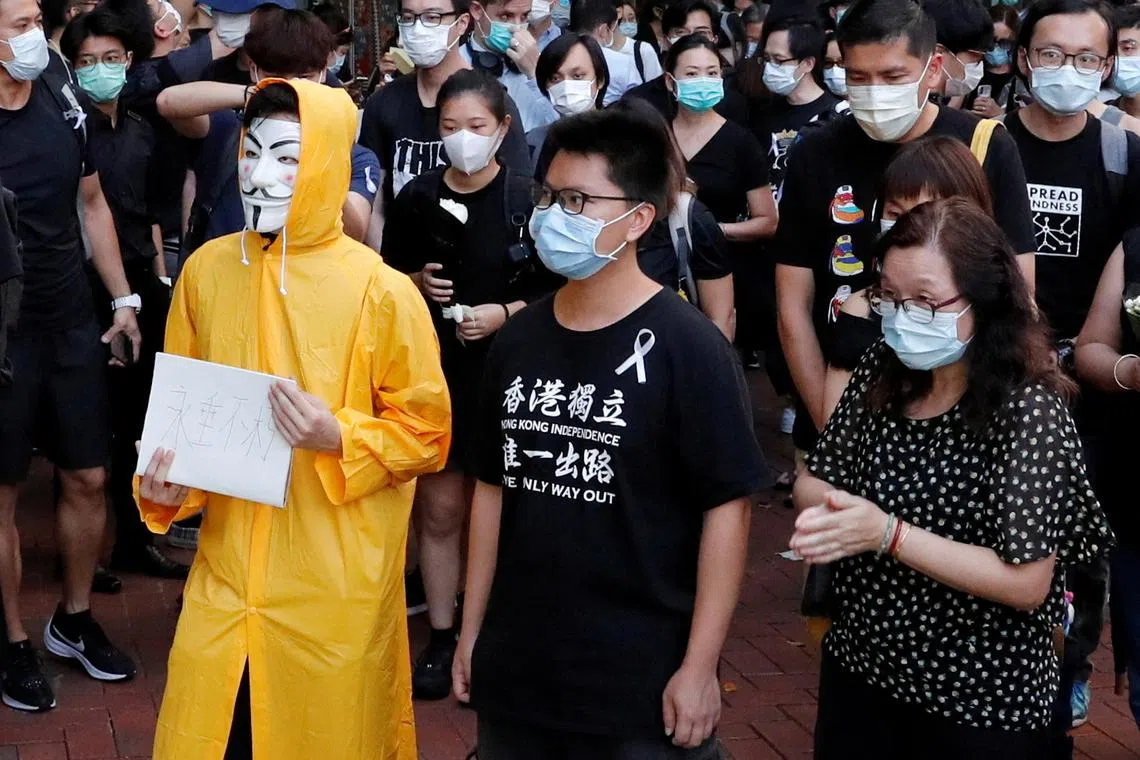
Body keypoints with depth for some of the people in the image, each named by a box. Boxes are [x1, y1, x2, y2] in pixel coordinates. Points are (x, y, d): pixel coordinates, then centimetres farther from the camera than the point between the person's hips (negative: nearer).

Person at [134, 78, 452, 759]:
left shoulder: (382, 291, -11)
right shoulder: (208, 269, 2)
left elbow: (426, 434, -5)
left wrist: (339, 438, -21)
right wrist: (166, 488, -3)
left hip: (337, 597, -3)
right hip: (226, 582, 4)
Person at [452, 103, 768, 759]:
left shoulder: (686, 347, -11)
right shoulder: (519, 339, 5)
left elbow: (728, 507, -12)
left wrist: (699, 668, -14)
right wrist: (472, 631, 12)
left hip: (643, 684, -5)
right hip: (514, 670, 5)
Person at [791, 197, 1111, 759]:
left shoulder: (1029, 409, -21)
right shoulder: (882, 371, -3)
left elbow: (1025, 583, -23)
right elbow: (813, 481, 5)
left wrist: (888, 533, -29)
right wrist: (825, 509, -19)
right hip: (858, 670, 5)